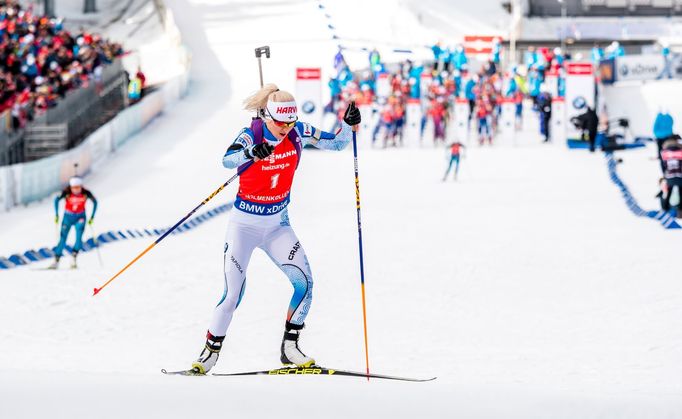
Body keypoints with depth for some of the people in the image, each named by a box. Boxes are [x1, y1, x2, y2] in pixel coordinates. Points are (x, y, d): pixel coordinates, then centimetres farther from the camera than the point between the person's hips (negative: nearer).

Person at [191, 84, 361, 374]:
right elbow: (228, 160, -40)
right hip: (244, 224, -4)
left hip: (277, 225, 4)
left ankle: (289, 349, 4)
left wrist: (349, 124, -23)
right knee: (232, 295, -9)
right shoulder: (251, 135, -20)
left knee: (304, 282, -11)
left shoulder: (298, 133, -8)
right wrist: (251, 152, -62)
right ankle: (209, 353, 9)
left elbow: (336, 144, -2)